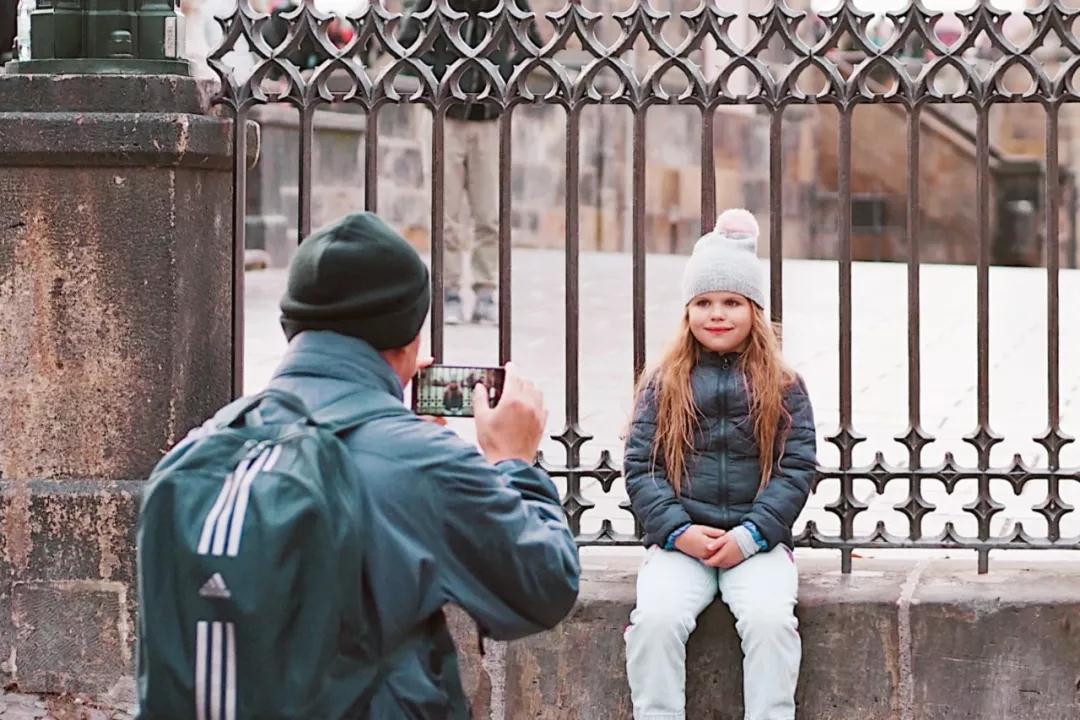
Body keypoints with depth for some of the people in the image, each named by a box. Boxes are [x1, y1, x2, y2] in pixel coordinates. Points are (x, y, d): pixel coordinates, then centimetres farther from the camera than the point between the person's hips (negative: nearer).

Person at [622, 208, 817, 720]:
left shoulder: (783, 388, 8)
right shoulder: (664, 385, 10)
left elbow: (798, 467, 1)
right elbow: (640, 465, 4)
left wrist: (751, 535, -10)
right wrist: (678, 530, -10)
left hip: (756, 541, -1)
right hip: (680, 540, 1)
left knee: (770, 618, -29)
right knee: (657, 618, -27)